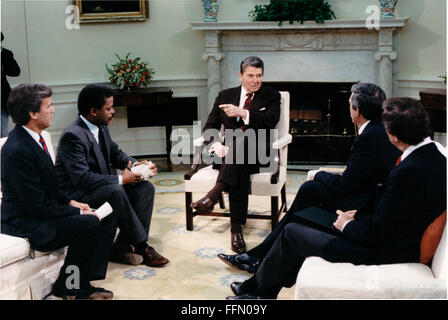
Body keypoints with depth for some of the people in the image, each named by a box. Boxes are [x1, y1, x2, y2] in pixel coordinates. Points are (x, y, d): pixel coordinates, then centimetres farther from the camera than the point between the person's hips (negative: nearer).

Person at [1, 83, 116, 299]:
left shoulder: (32, 138, 6)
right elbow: (38, 205, -23)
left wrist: (71, 202, 3)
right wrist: (77, 212, -15)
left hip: (41, 213, 10)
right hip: (25, 226, -10)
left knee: (108, 217, 1)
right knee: (90, 224, -26)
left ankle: (82, 282, 4)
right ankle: (68, 286, -6)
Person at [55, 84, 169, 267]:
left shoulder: (101, 127, 4)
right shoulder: (73, 136, -24)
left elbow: (114, 152, 18)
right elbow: (82, 178, -29)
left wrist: (133, 164, -4)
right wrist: (121, 179, -24)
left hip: (104, 185, 9)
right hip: (75, 193, -9)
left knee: (145, 188, -5)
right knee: (115, 191, -35)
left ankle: (123, 246, -11)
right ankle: (141, 246, -21)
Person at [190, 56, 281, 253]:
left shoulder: (271, 96, 11)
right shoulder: (225, 96, 17)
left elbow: (272, 120, -10)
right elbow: (210, 126, 11)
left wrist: (242, 112, -19)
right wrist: (216, 145, -11)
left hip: (258, 153, -2)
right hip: (230, 154, 2)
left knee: (246, 132, -37)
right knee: (241, 169, -35)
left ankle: (215, 193, -51)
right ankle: (236, 227, -39)